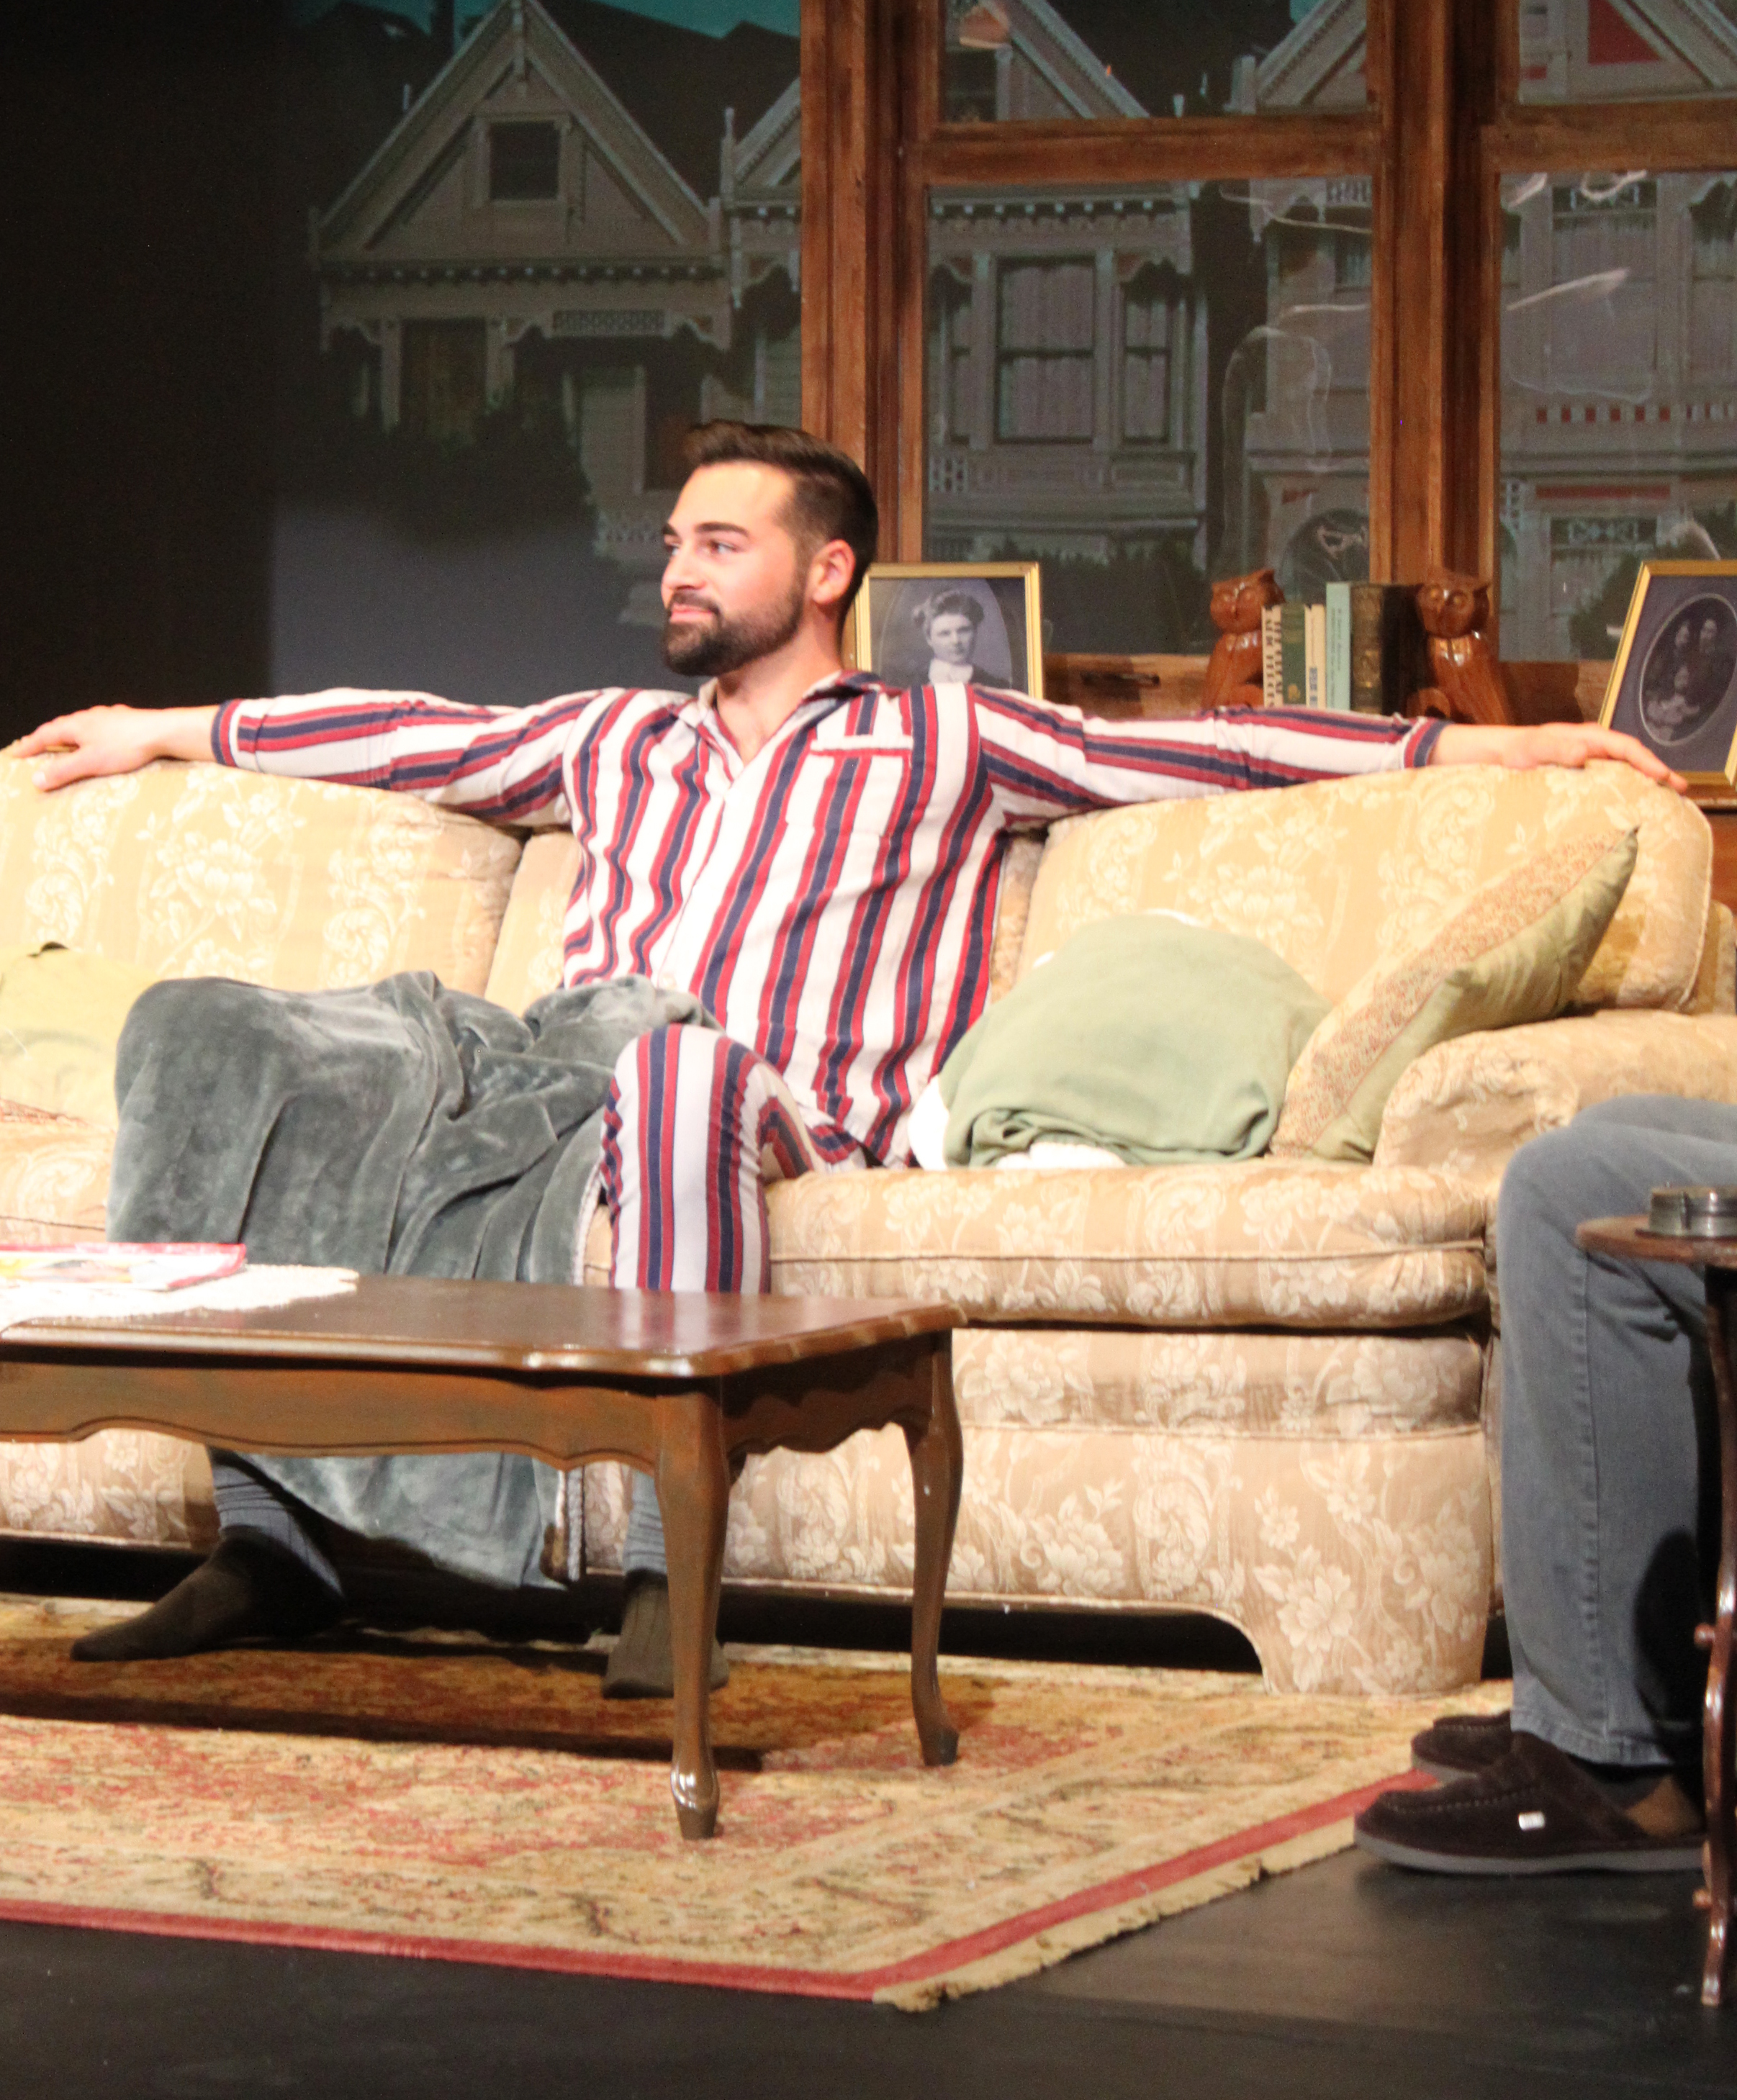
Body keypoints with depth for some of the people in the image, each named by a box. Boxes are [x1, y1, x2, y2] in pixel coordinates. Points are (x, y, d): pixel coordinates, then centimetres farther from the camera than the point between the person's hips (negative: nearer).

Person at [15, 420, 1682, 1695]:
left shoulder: (942, 742, 18)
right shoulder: (617, 741, 32)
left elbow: (1192, 750, 11)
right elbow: (415, 738, 39)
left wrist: (1479, 749, 4)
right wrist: (168, 733, 43)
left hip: (785, 1122, -4)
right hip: (561, 1097, 5)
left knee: (665, 1043, -41)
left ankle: (670, 1567, -47)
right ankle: (268, 1543, -27)